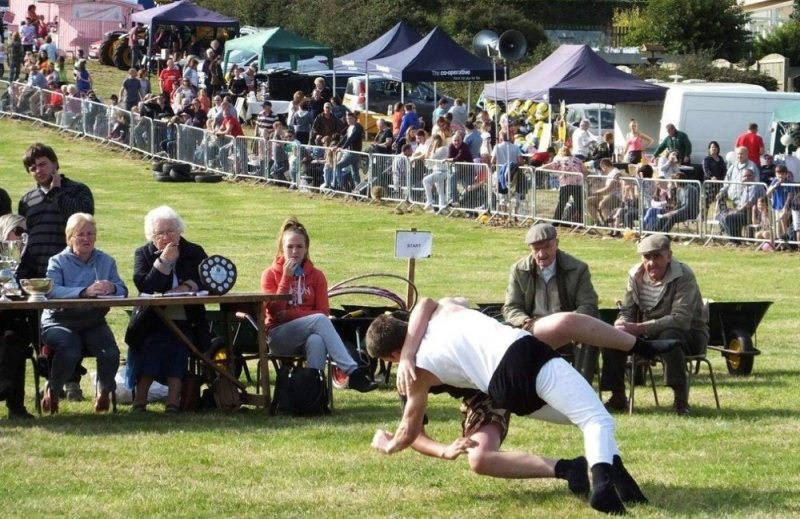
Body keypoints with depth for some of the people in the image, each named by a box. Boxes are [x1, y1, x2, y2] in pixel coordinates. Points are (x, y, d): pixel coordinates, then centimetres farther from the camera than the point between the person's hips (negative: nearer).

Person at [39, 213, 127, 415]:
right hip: (60, 321, -3)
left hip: (94, 322, 3)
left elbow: (123, 290, -3)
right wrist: (85, 291, -35)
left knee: (110, 352, -25)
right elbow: (52, 291, -21)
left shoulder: (106, 261, 11)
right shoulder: (58, 262, -1)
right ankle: (52, 392, -3)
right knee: (69, 352, -32)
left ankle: (104, 391, 5)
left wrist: (112, 289, -29)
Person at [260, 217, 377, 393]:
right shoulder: (270, 274, 4)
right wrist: (286, 278, -12)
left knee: (316, 341, -39)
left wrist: (290, 313, -11)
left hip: (308, 334, 2)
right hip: (278, 337, -2)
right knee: (319, 319, -32)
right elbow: (274, 311, -8)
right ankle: (353, 371, -43)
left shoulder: (316, 276, 9)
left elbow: (324, 311, 1)